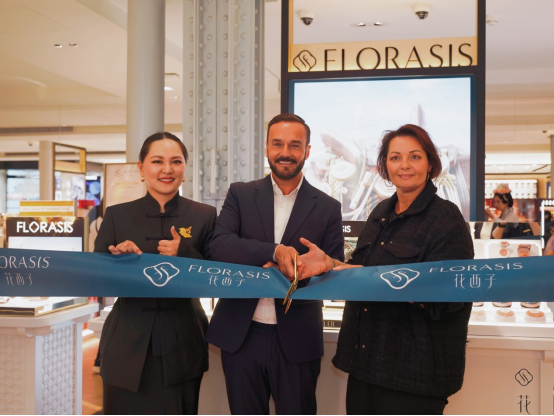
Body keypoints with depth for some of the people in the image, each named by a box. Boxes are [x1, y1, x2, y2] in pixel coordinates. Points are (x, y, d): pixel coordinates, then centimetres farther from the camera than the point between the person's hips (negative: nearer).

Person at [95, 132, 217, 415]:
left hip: (181, 345, 0)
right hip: (127, 344, 1)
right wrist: (118, 258, -18)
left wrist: (184, 254, -17)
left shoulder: (204, 216, 2)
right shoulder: (117, 215, 4)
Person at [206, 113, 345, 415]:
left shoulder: (327, 208, 1)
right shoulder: (240, 195, 3)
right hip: (241, 334, 1)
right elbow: (220, 246, -11)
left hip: (297, 340, -1)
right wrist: (274, 251, -26)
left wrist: (285, 271, -18)